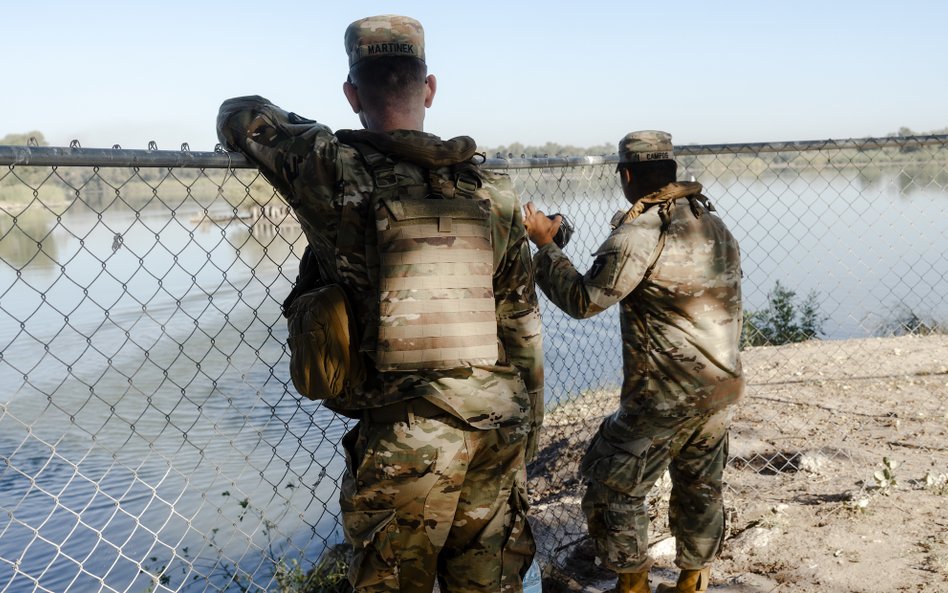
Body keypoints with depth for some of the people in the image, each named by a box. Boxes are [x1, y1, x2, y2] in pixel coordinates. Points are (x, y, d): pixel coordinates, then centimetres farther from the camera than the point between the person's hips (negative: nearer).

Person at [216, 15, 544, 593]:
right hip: (498, 428, 4)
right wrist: (528, 429, 17)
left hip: (403, 436, -4)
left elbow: (239, 114, 8)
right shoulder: (493, 190, 1)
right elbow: (522, 325, 6)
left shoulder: (335, 171, -10)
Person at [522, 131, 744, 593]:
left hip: (665, 395, -8)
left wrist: (545, 246, -8)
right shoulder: (714, 224, 8)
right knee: (700, 489, 20)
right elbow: (729, 303, 15)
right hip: (721, 388, 8)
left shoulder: (639, 233, -18)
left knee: (613, 490, 7)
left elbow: (583, 300, -17)